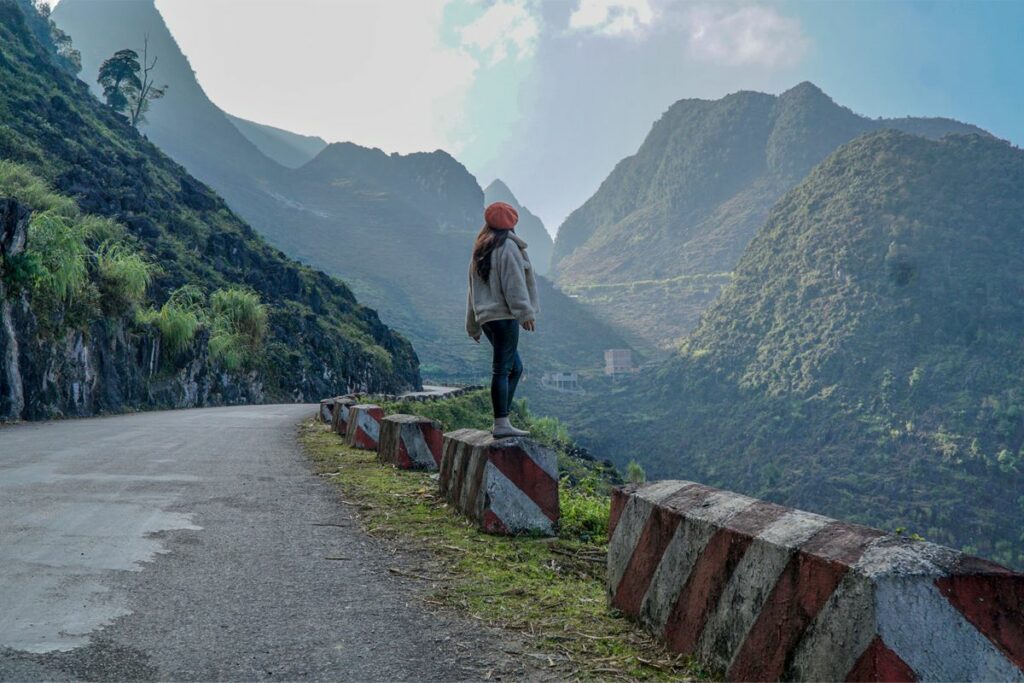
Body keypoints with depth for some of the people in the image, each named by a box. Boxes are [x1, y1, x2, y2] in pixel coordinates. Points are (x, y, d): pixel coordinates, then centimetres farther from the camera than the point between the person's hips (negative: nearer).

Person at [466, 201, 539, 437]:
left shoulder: (481, 251, 21)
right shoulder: (508, 247, -6)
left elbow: (473, 289, 23)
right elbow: (514, 283, -16)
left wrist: (473, 326, 26)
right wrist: (525, 313, -17)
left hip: (486, 316, 9)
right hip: (504, 315, -9)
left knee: (515, 367, 15)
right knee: (502, 368, -9)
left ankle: (501, 420, 13)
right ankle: (501, 424, -9)